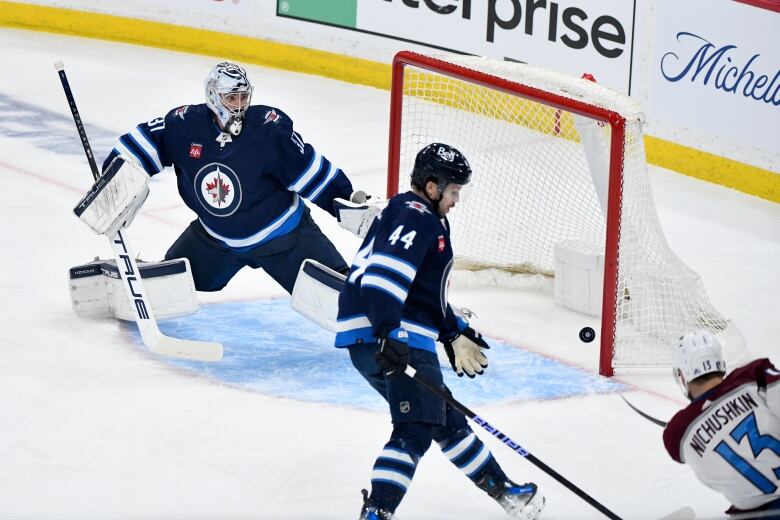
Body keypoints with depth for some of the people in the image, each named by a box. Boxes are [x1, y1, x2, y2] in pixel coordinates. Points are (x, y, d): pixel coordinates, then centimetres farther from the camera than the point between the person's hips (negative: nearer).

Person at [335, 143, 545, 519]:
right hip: (380, 336, -11)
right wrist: (388, 335, -32)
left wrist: (455, 336, 33)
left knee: (445, 417, 22)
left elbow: (425, 292, 32)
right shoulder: (415, 217, -11)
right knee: (416, 429, -17)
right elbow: (382, 276, -25)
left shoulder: (426, 219, 24)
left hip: (397, 335, 11)